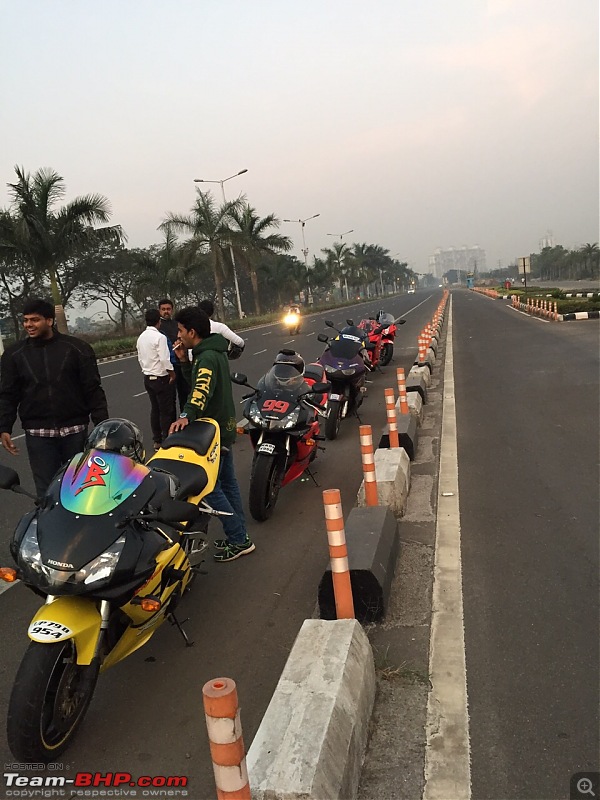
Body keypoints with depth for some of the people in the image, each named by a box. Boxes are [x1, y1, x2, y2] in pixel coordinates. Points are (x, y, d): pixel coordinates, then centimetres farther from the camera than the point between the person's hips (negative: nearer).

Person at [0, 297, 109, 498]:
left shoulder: (77, 348, -1)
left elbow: (93, 390, -2)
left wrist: (101, 425, -6)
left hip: (74, 431, -1)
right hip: (38, 434, 1)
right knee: (47, 490, 1)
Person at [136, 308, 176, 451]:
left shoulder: (141, 337, 7)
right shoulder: (159, 337, -18)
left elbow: (140, 358, 13)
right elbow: (165, 359, -21)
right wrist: (172, 373, -8)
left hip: (148, 378, 8)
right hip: (161, 378, -8)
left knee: (155, 409, 14)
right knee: (167, 411, 0)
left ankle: (157, 441, 20)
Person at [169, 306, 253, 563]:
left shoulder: (207, 357, -20)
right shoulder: (213, 351, 12)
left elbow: (202, 389, -37)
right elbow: (196, 382, 18)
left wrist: (187, 415, -51)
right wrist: (184, 360, 6)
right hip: (224, 427, 11)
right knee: (227, 482, 16)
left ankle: (238, 540, 2)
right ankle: (239, 536, 26)